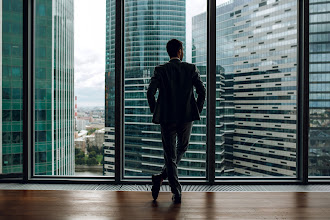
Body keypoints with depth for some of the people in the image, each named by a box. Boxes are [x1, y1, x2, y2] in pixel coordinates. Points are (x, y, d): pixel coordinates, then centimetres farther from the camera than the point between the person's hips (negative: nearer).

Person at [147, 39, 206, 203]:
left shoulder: (160, 70, -1)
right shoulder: (191, 69, 1)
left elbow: (150, 92, -11)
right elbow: (202, 92, -5)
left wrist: (155, 111, 2)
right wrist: (197, 110, 7)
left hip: (167, 118, -1)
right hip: (187, 117, 1)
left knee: (170, 155, 7)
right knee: (182, 148, 24)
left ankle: (177, 194, 6)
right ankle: (161, 177, 13)